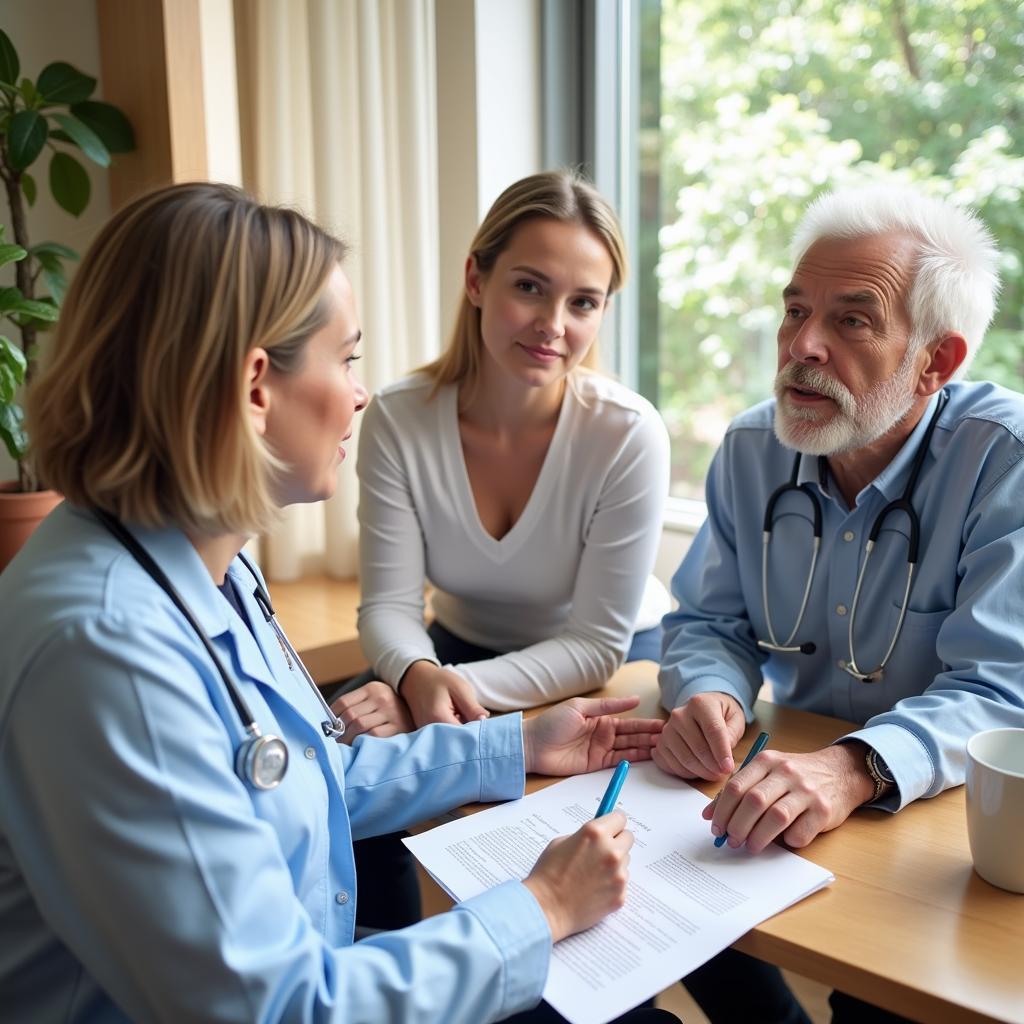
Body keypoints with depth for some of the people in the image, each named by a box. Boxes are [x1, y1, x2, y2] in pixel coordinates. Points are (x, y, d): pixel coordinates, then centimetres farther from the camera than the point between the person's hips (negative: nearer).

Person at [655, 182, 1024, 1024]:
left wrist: (857, 768, -43)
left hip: (952, 808, -4)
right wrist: (708, 696, -19)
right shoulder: (752, 449, -2)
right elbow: (709, 622, 5)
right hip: (785, 785, 5)